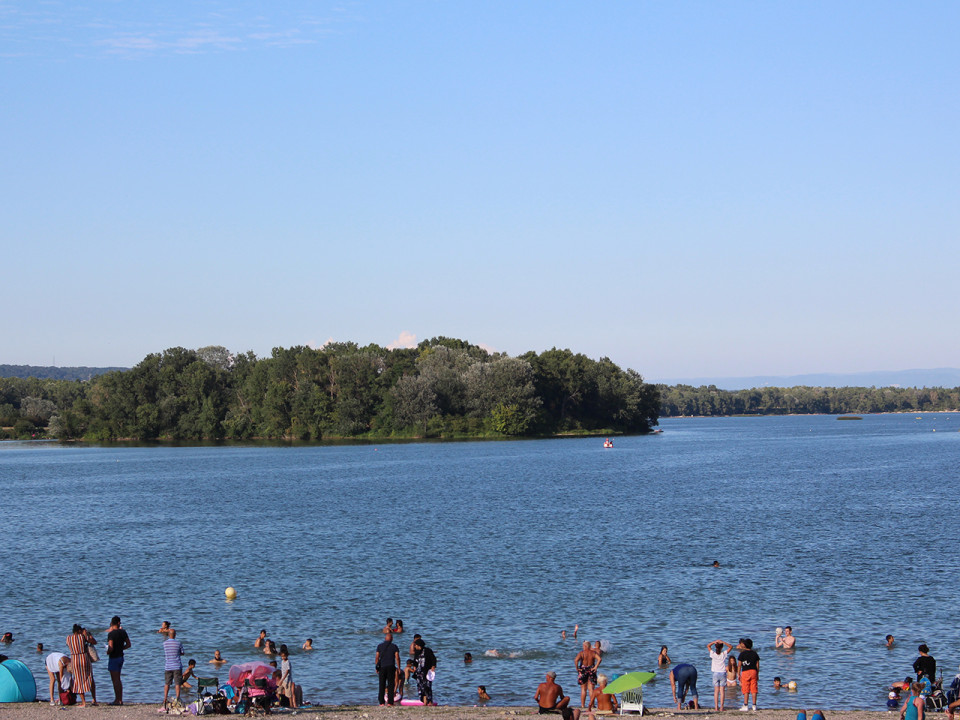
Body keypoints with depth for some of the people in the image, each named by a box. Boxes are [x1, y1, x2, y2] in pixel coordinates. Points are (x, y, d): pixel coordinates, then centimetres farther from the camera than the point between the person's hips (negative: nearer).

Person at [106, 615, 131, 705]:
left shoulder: (111, 634, -17)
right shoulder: (123, 632, 4)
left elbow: (111, 648, -24)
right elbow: (128, 644, 9)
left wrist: (107, 652, -3)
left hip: (113, 657, -7)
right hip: (121, 656, 7)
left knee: (115, 679, -3)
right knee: (118, 679, 16)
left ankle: (117, 700, -2)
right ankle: (120, 699, 20)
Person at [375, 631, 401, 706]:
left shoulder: (380, 646, 6)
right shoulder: (394, 647, 3)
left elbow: (377, 658, 2)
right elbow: (397, 658, -4)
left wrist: (376, 667, 8)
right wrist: (399, 668, 0)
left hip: (382, 667, 1)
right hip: (391, 667, -1)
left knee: (382, 685, 4)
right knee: (391, 685, 2)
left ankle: (381, 702, -1)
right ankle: (390, 702, -4)